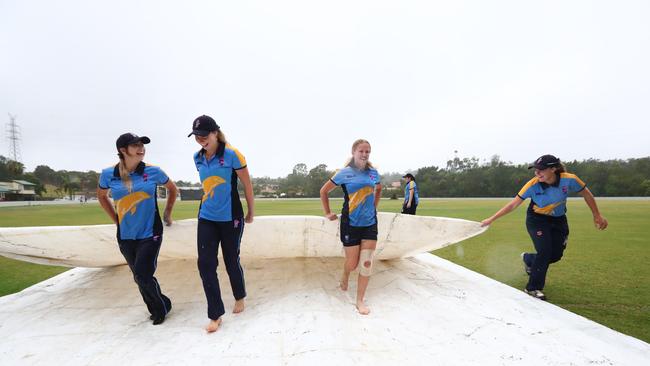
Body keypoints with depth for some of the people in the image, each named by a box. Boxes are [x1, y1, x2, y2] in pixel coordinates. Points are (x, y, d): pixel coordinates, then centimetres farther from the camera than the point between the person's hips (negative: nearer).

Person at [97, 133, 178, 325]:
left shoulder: (153, 171, -10)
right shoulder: (108, 174, -5)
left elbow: (172, 188, 7)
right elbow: (101, 196, 15)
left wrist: (167, 214, 8)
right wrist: (116, 220, 10)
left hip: (150, 234, -3)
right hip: (125, 236, 3)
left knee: (143, 276, -7)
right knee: (139, 276, 12)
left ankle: (162, 307, 20)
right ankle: (157, 309, 34)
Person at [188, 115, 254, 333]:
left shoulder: (231, 154, -14)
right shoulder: (197, 157, 3)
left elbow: (247, 184, -7)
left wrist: (251, 213, 0)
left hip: (230, 218, -4)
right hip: (206, 218, 5)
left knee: (231, 261, 10)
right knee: (205, 264, -2)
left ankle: (240, 297, 39)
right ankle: (215, 315, 13)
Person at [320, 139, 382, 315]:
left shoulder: (373, 173, 4)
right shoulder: (345, 173, -6)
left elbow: (378, 189, 26)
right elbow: (324, 191, 4)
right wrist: (328, 213, 4)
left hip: (370, 223, 3)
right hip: (350, 224, -3)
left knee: (367, 264, 0)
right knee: (352, 263, 5)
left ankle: (360, 301, 16)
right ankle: (345, 276, 42)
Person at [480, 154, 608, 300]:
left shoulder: (569, 180, -23)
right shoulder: (533, 184, -27)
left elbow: (586, 194, -4)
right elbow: (514, 204, -24)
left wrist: (597, 216, 3)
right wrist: (491, 219, -27)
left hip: (558, 220, 3)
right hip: (537, 220, -3)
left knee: (556, 255, 2)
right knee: (544, 251, -14)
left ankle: (528, 259, 34)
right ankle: (533, 288, 3)